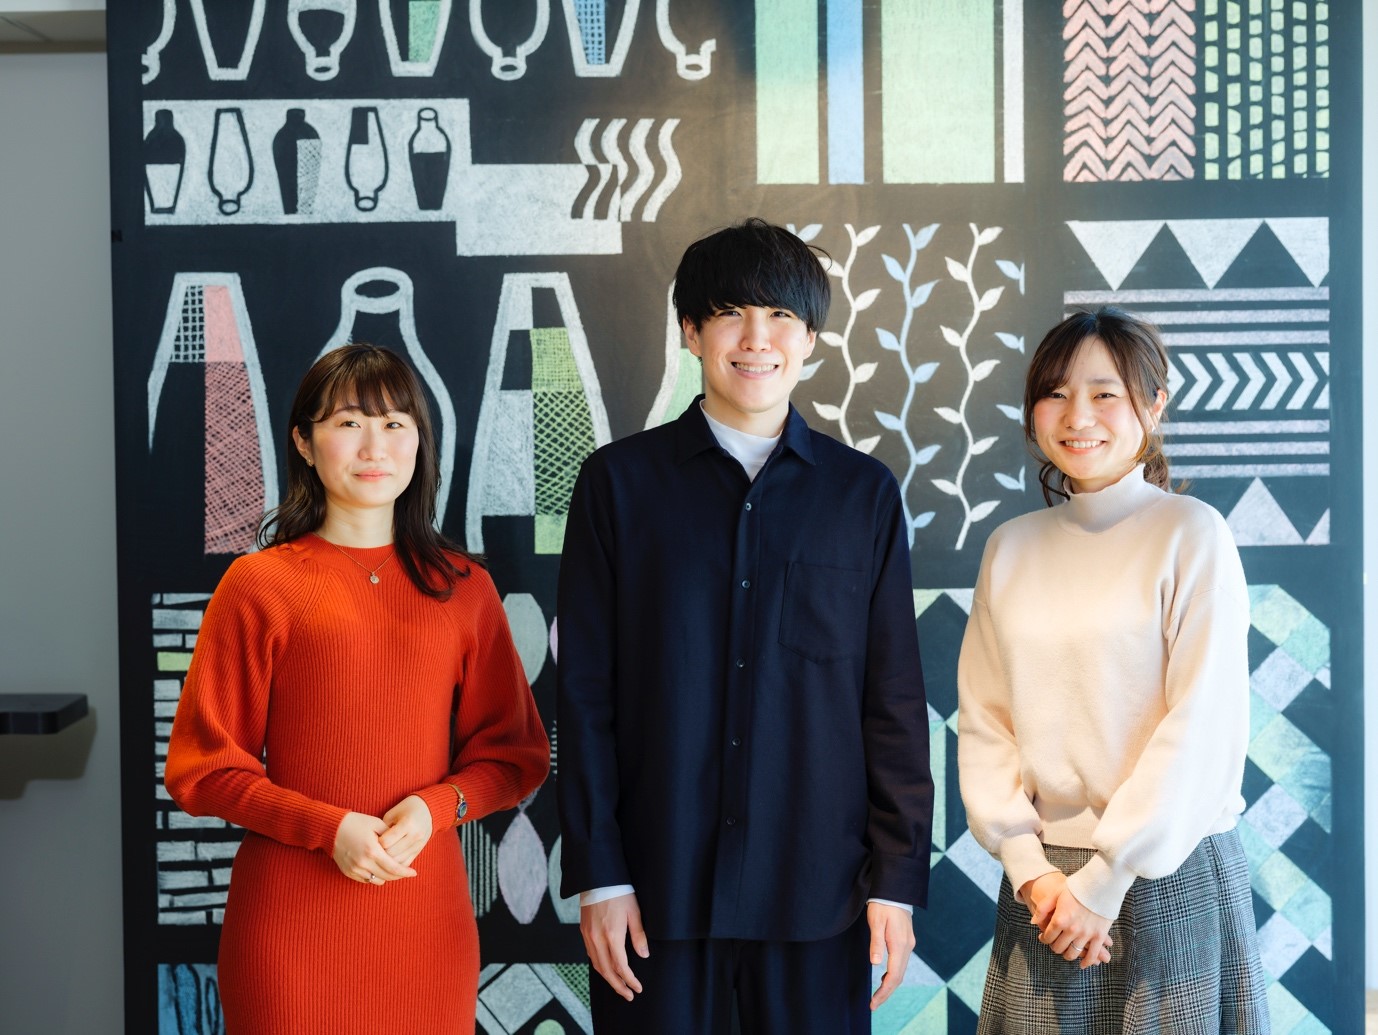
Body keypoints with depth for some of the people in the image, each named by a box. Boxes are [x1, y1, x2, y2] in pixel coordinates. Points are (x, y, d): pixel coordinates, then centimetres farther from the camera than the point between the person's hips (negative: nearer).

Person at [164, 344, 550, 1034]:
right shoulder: (259, 583, -1)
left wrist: (435, 806, -9)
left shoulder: (462, 586, 7)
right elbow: (203, 770, -1)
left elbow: (514, 751, 10)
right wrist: (330, 828, -14)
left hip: (426, 917, 2)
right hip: (290, 918, -2)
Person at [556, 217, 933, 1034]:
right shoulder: (620, 482, 3)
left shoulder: (864, 493, 6)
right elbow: (585, 694, 1)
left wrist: (898, 877, 1)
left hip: (818, 891, 1)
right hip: (660, 884, -1)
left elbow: (896, 701, 6)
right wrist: (596, 875, -4)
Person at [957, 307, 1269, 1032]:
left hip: (1168, 878, -3)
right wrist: (1031, 869, -7)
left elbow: (1200, 726, -12)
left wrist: (1104, 881, -13)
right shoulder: (1011, 547, 6)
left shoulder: (1191, 533, -7)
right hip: (1041, 881, 4)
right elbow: (983, 721, 4)